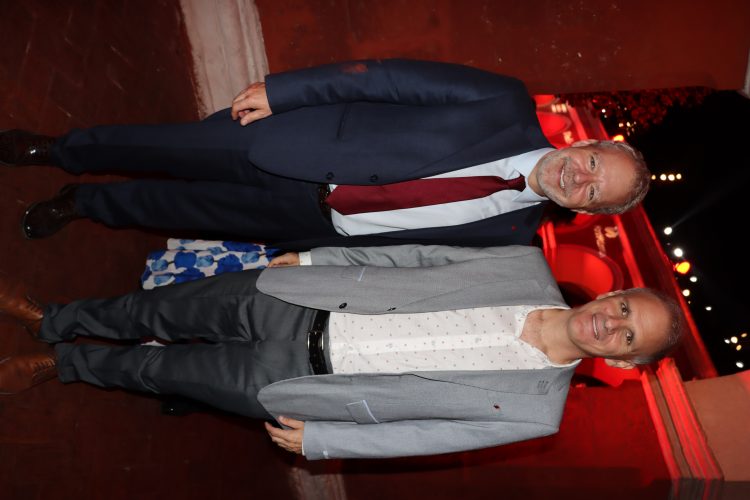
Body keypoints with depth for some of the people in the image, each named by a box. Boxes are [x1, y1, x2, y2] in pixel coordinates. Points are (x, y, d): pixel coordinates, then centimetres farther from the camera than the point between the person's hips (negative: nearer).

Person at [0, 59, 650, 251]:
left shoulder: (512, 233, -6)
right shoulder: (510, 107, -12)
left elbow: (420, 252, 0)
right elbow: (397, 78, -12)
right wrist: (279, 88, -14)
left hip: (316, 226, 1)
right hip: (302, 145, -1)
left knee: (180, 207, 7)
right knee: (171, 148, 4)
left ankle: (85, 203, 37)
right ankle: (59, 151, 34)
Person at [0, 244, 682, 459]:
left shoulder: (537, 410, -12)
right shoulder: (530, 269, -5)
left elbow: (426, 434, -9)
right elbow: (416, 256, 1)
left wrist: (320, 440, -6)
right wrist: (311, 258, 4)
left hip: (290, 383, -2)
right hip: (296, 306, 3)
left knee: (156, 369, 7)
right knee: (158, 311, 9)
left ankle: (61, 364, 38)